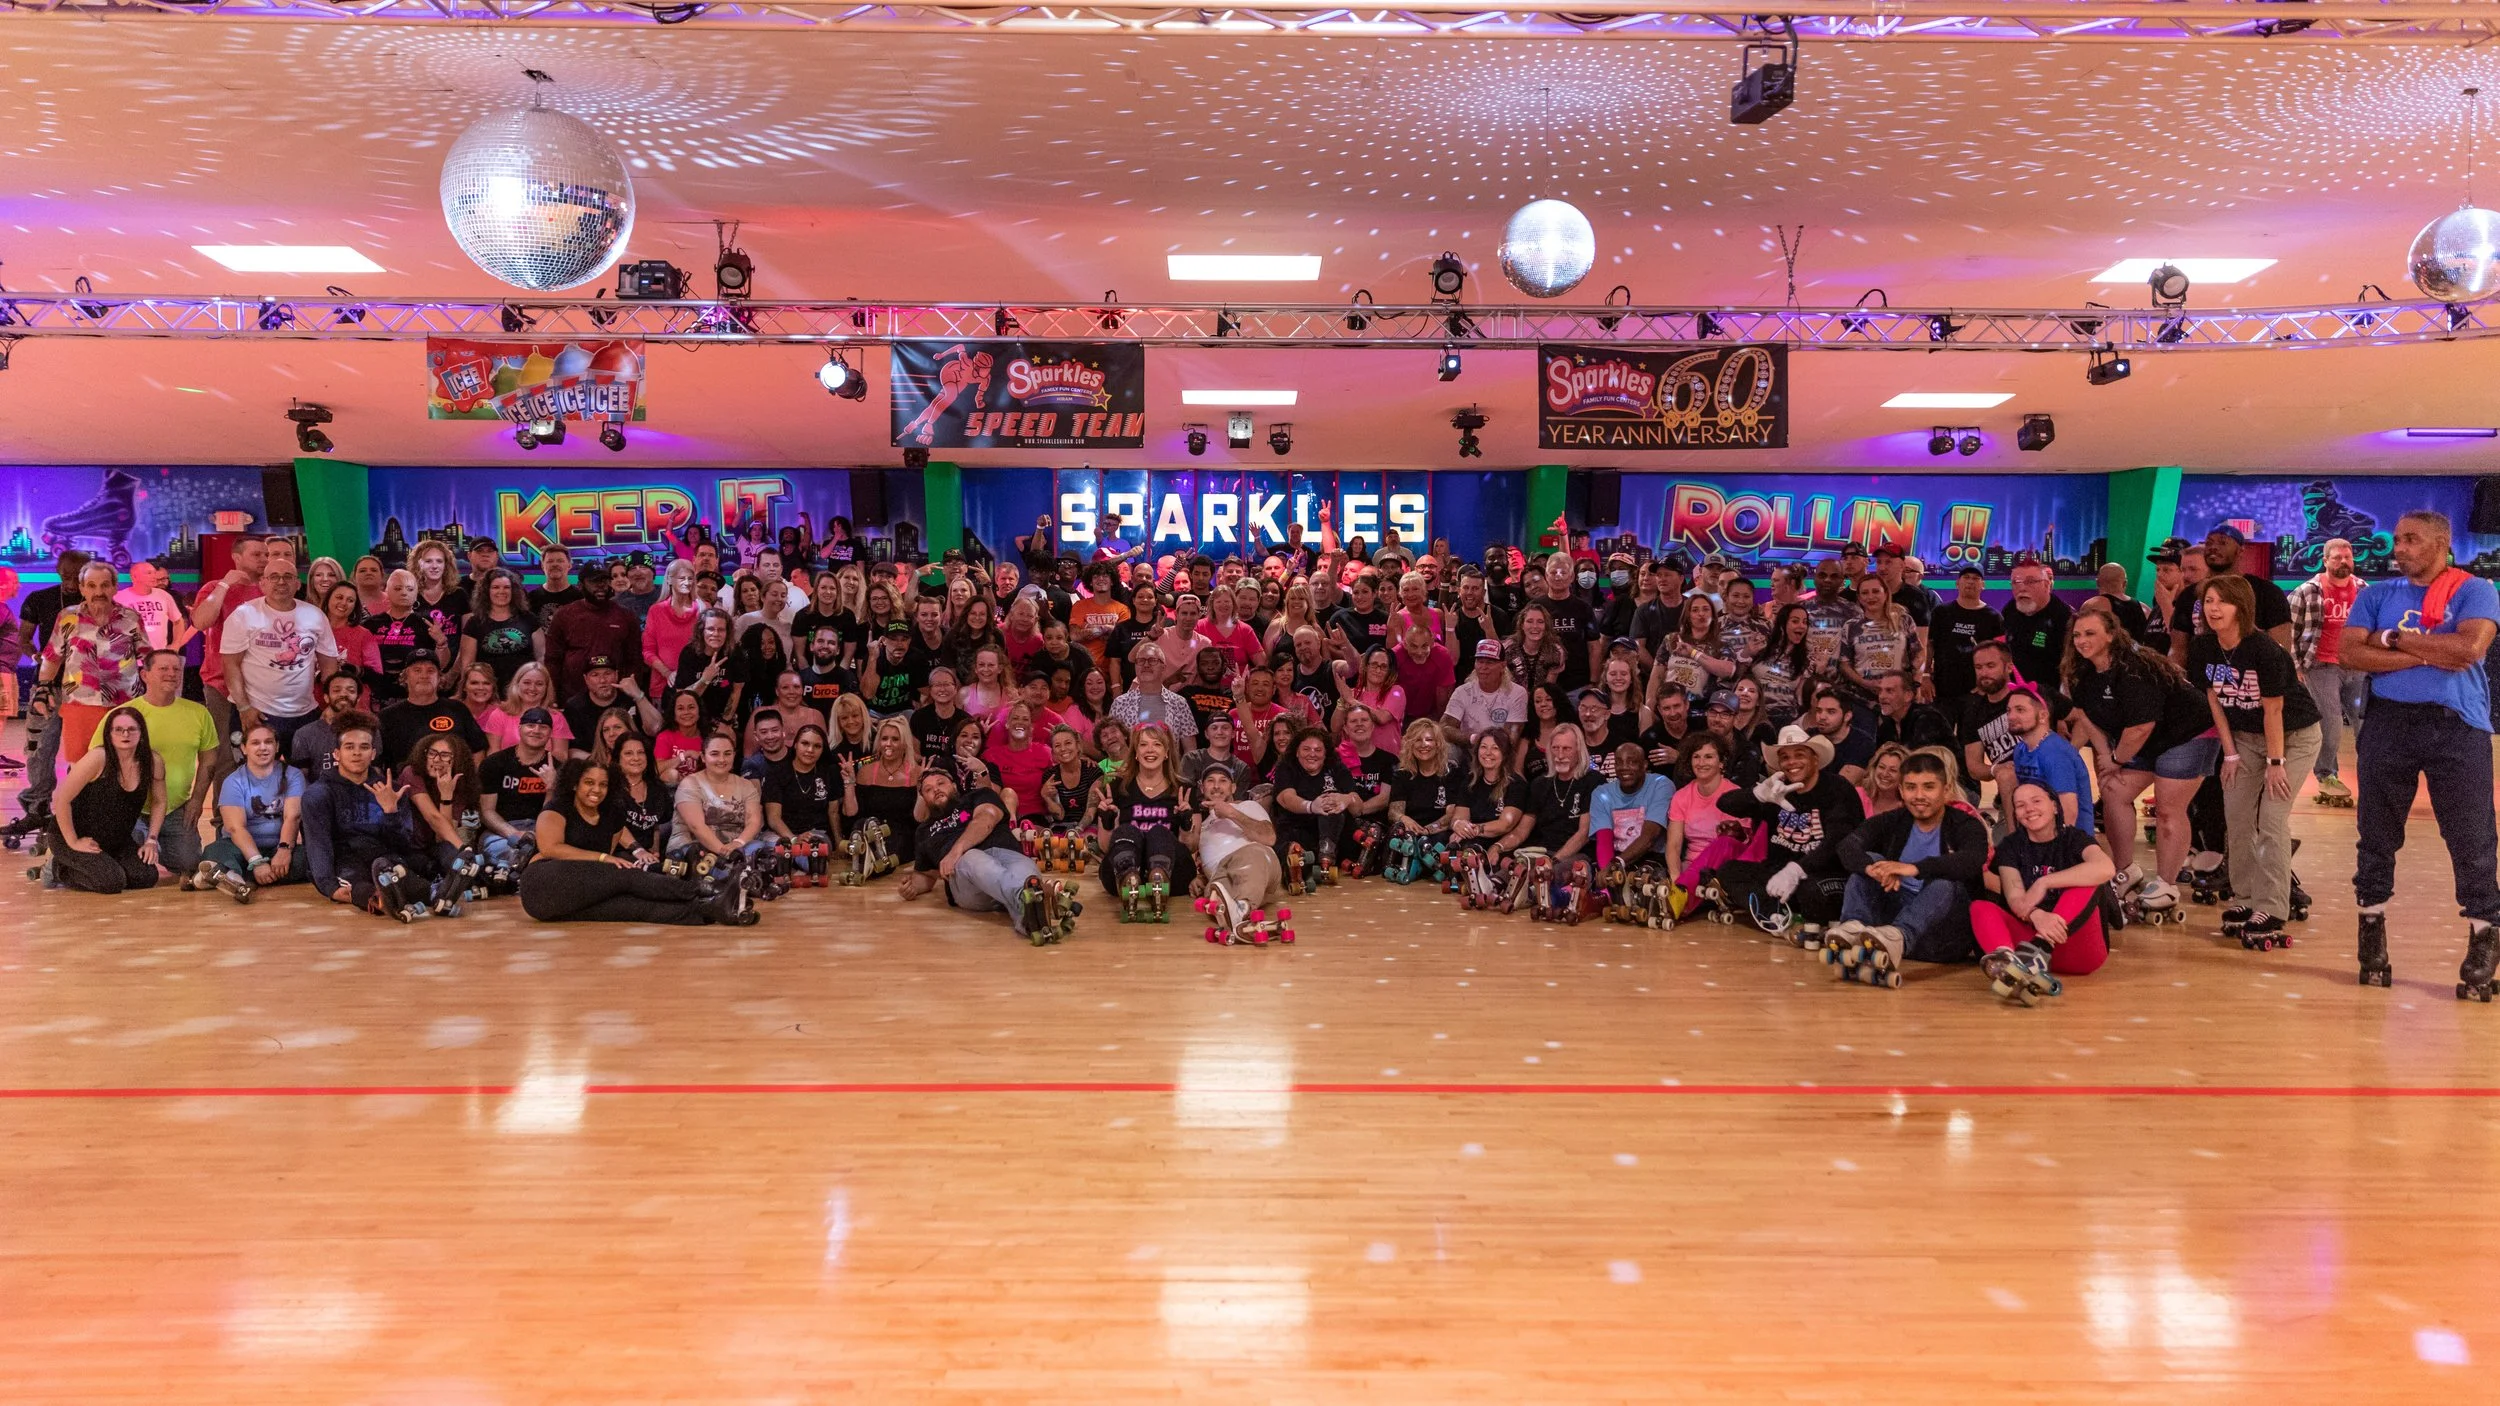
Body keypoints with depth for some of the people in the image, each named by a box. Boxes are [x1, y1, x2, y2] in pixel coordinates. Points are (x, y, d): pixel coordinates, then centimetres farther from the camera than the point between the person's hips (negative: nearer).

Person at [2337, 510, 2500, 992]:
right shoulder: (2376, 595, 11)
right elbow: (2348, 652, -3)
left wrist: (2393, 639, -7)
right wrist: (2427, 656, -11)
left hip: (2457, 725, -3)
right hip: (2388, 722, 3)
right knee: (2376, 836, 7)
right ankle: (2372, 936, 18)